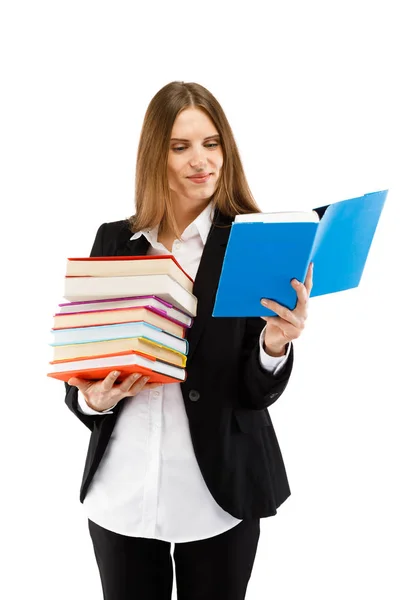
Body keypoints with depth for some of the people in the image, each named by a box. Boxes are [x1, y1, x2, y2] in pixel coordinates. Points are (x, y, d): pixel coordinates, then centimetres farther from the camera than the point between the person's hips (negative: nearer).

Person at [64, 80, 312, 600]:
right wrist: (94, 397, -14)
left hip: (220, 490, -2)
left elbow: (259, 391, -7)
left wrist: (276, 342, -27)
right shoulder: (114, 240, 3)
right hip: (122, 490, 2)